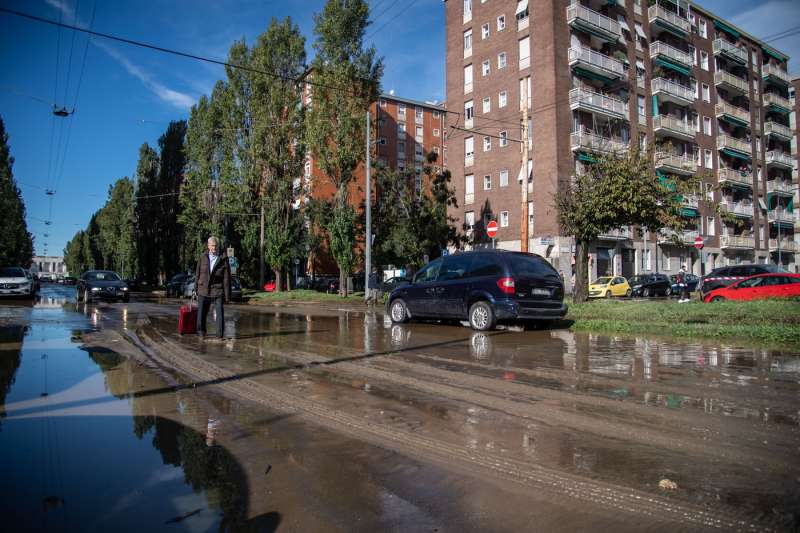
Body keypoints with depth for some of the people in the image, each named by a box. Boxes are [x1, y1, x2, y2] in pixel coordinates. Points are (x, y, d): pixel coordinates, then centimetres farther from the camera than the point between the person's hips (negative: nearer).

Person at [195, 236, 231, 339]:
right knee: (201, 312, 8)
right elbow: (197, 273, 13)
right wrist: (196, 287, 12)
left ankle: (220, 334, 8)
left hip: (218, 291, -3)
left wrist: (227, 295, -7)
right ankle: (201, 332, 26)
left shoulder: (223, 259, -3)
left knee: (220, 312, -2)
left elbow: (227, 278, -4)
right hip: (203, 290, 3)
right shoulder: (202, 257, 6)